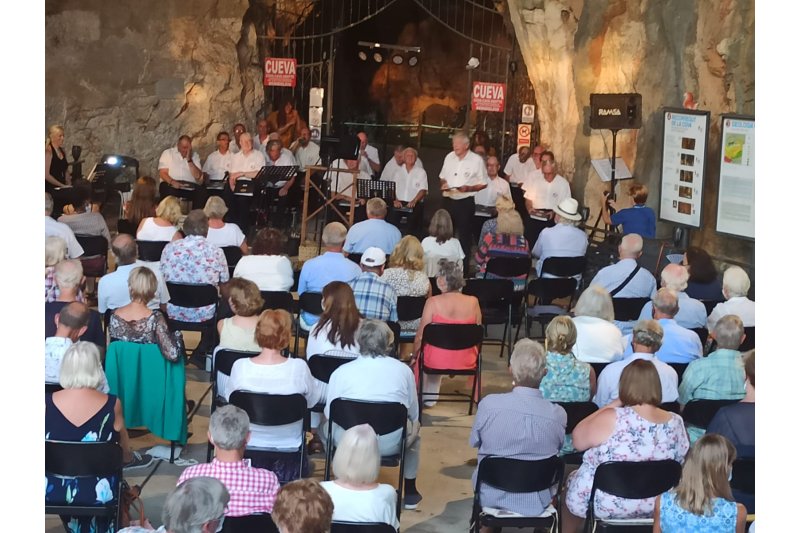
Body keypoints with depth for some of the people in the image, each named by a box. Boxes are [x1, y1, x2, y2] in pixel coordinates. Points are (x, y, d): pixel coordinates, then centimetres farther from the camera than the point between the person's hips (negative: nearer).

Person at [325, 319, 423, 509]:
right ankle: (410, 492, 37)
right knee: (413, 429, 34)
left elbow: (330, 414, 1)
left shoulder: (341, 372, -5)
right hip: (392, 444, 1)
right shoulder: (403, 370, -1)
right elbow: (414, 414, 4)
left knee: (325, 427, 32)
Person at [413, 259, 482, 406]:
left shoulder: (433, 302, -16)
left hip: (437, 361, -2)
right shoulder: (473, 302, -8)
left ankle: (428, 397, 39)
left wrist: (414, 356, 8)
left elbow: (420, 337, -10)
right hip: (466, 362, 2)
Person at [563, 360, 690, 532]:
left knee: (573, 479, 28)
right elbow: (682, 461, 4)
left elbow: (578, 440, -11)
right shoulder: (676, 423, -12)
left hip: (602, 504, -5)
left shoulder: (612, 419, -26)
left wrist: (613, 405, -9)